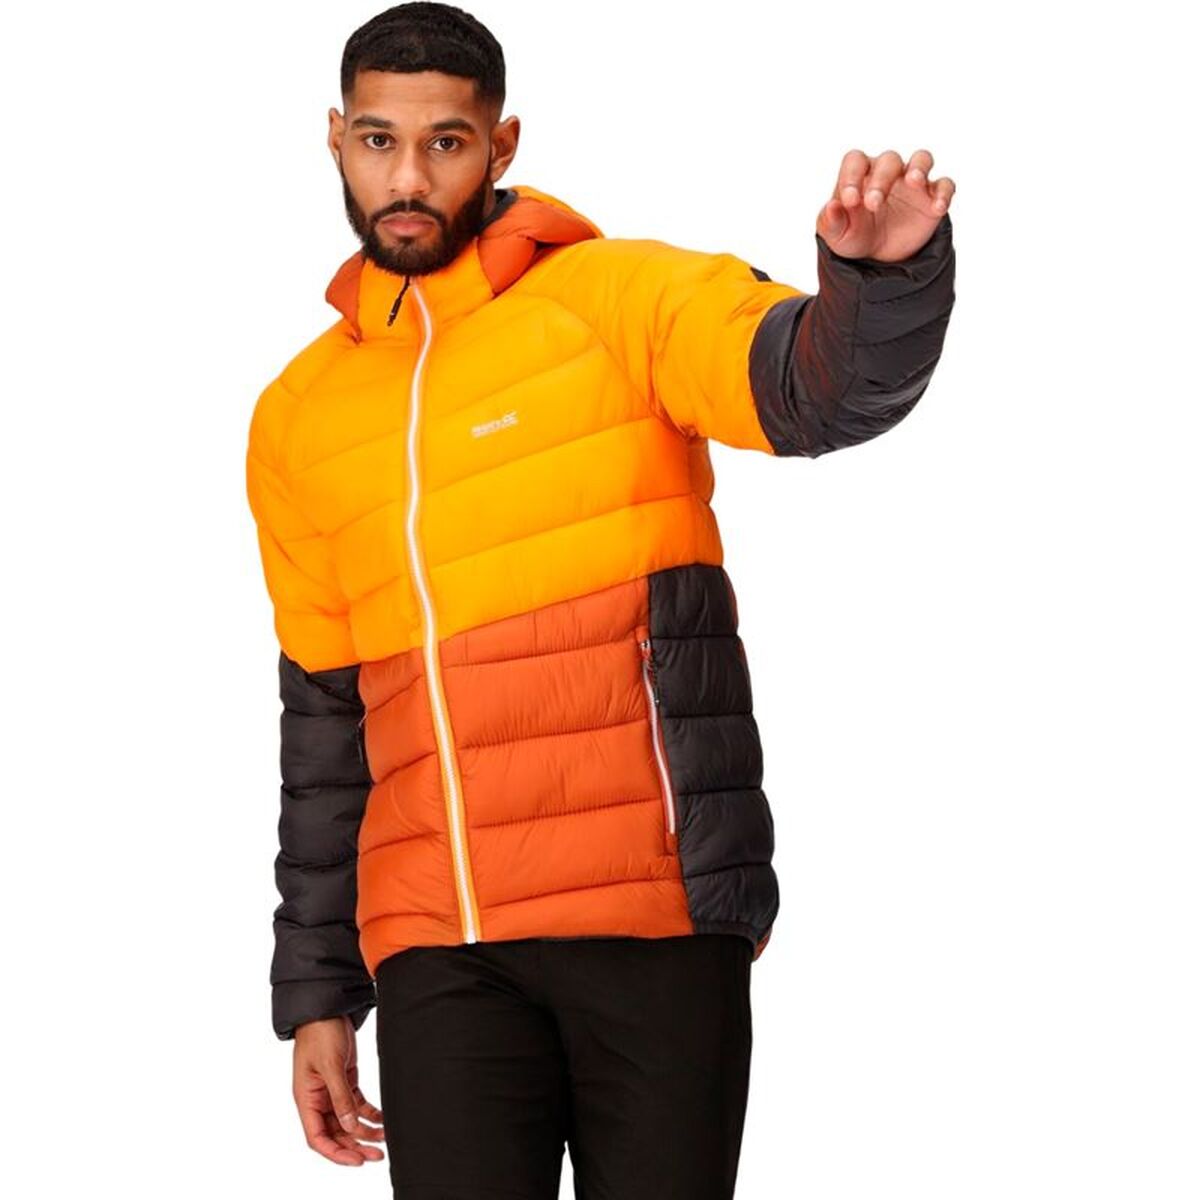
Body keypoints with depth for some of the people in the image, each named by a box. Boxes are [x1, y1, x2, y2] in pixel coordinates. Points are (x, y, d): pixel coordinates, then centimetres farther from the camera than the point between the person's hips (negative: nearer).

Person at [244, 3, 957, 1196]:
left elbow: (824, 382, -18)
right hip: (440, 948, 3)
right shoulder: (298, 417, 14)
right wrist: (315, 997, 17)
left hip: (655, 918, -3)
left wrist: (884, 272, -41)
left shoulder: (617, 299, 1)